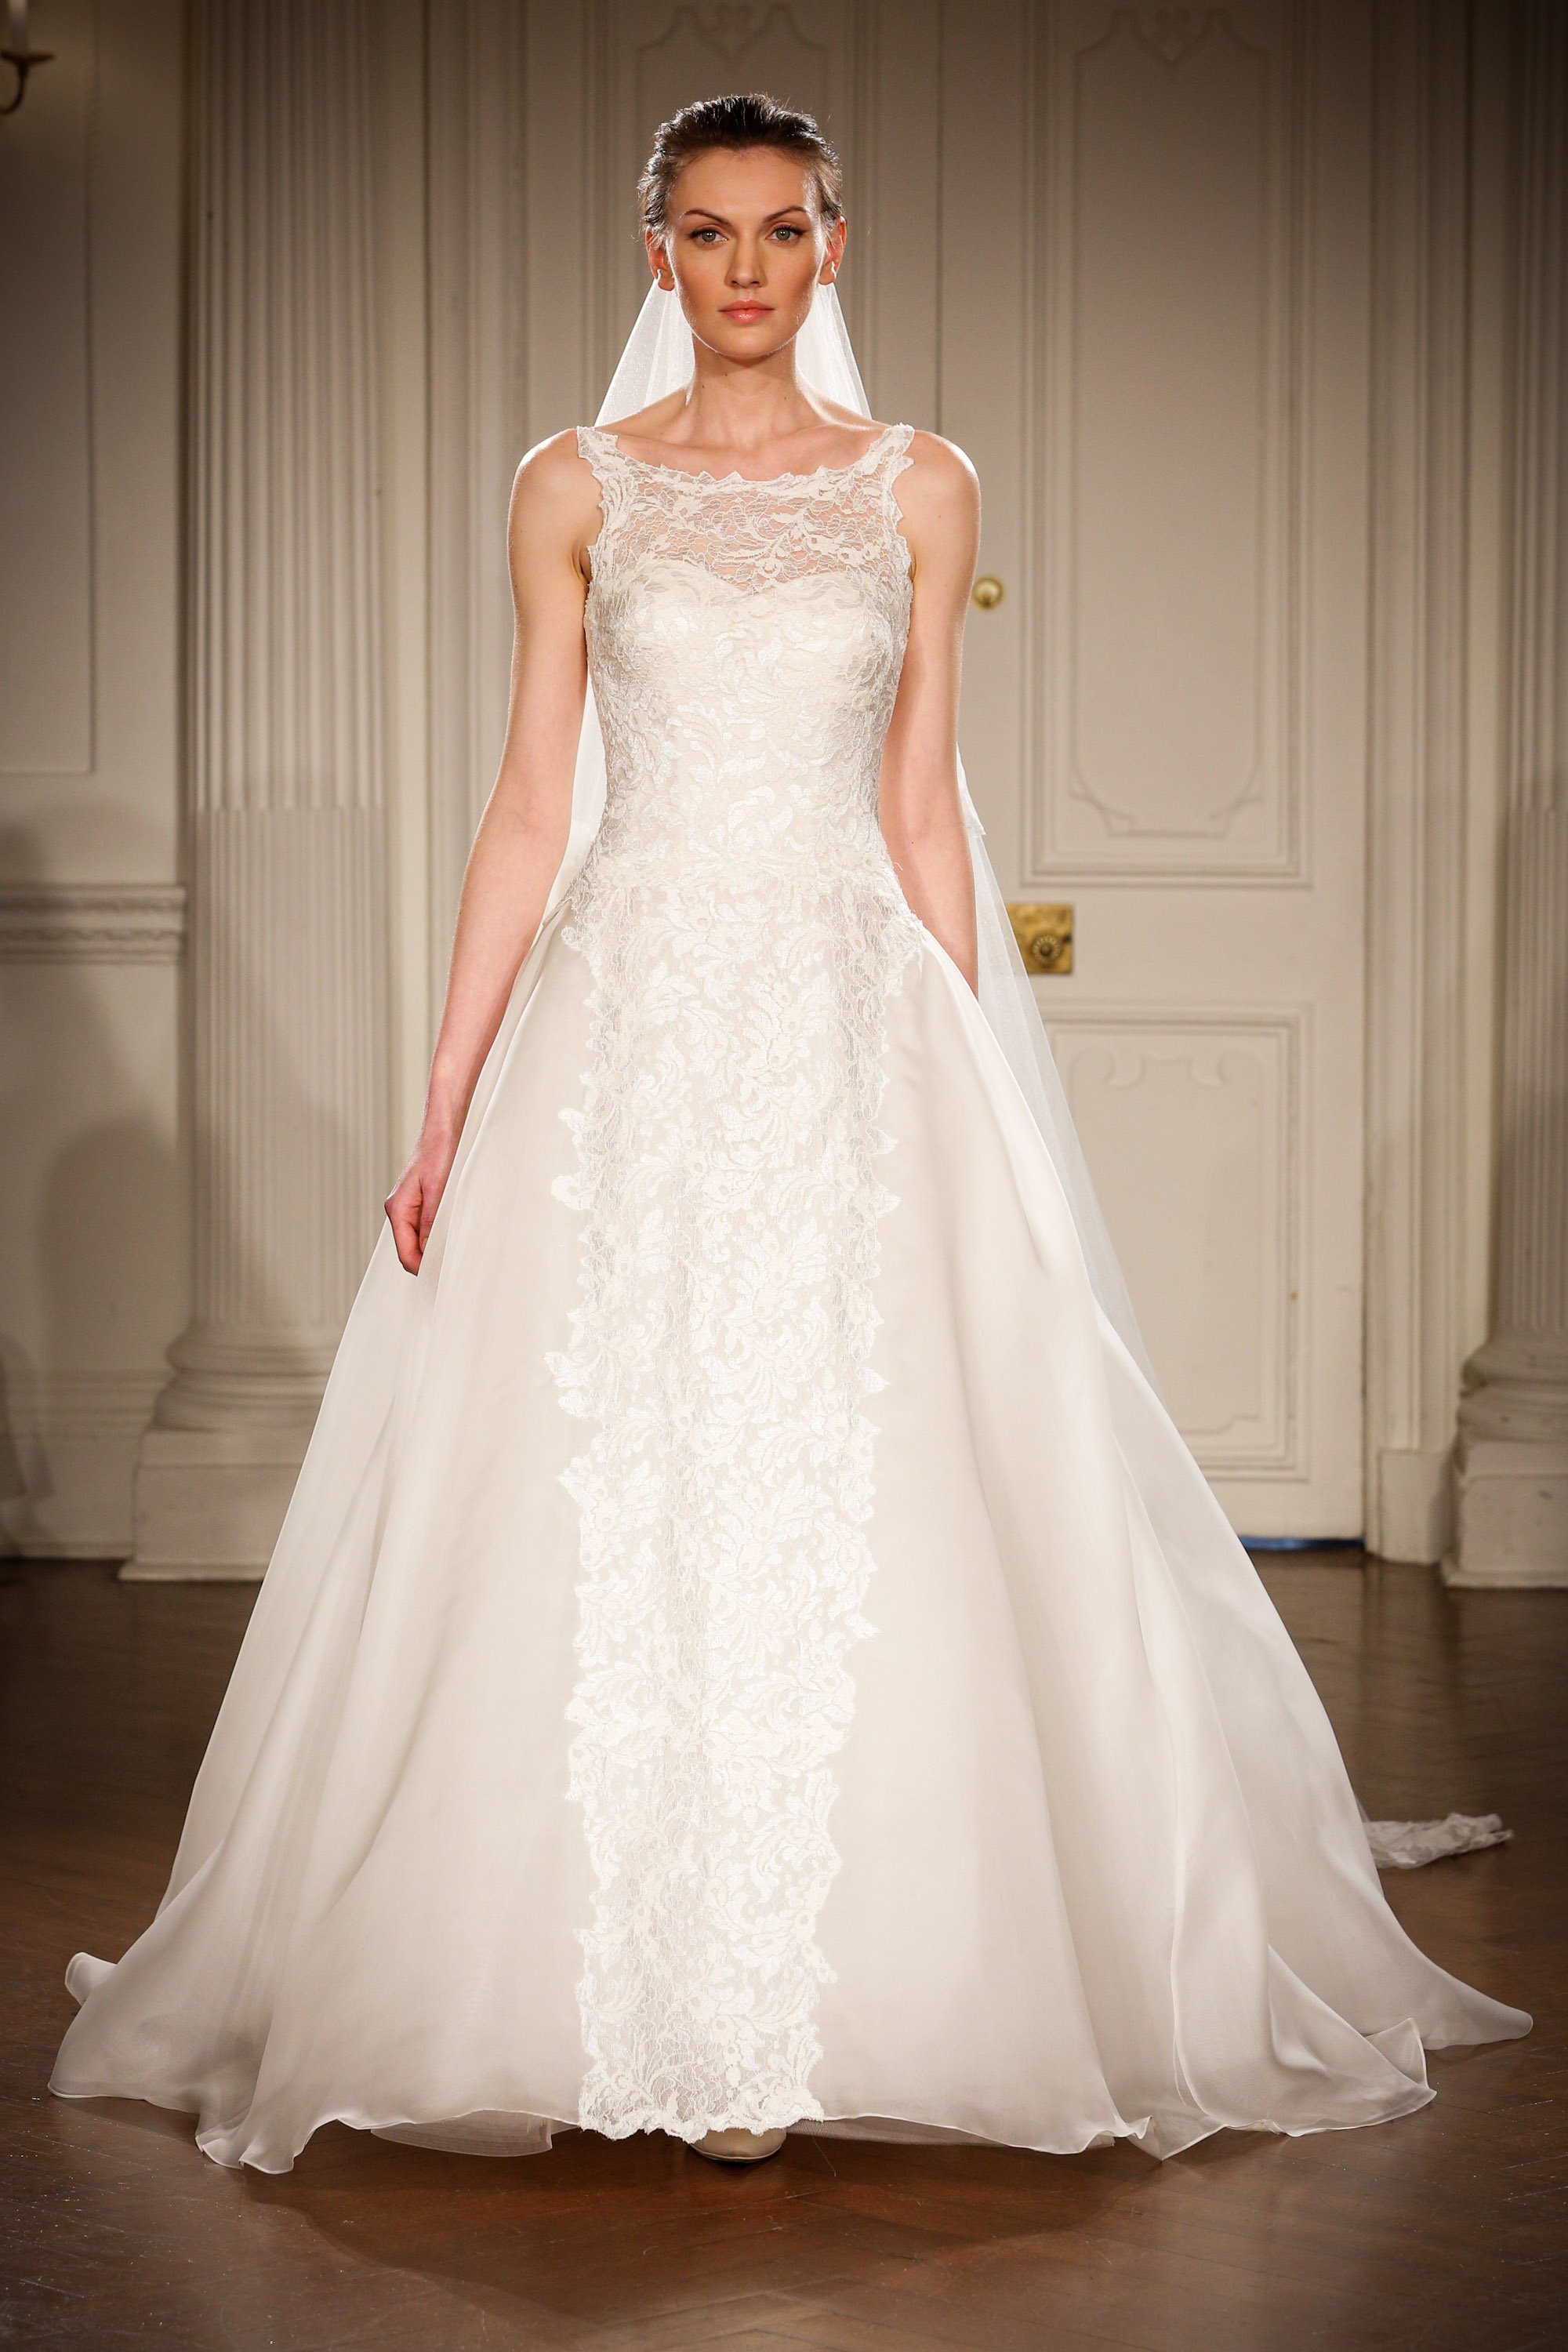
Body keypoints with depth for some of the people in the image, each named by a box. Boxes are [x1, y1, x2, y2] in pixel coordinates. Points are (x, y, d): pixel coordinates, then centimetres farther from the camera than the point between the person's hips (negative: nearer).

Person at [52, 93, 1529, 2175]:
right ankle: (639, 1997, 10)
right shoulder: (578, 490, 7)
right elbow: (530, 808, 6)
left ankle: (803, 2010, 9)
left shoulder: (919, 489, 8)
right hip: (623, 1031, 0)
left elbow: (923, 812, 9)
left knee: (843, 1515, -3)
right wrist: (445, 1110, 0)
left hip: (850, 1029, 0)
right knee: (613, 1515, -2)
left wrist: (972, 1112, 5)